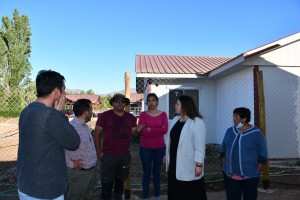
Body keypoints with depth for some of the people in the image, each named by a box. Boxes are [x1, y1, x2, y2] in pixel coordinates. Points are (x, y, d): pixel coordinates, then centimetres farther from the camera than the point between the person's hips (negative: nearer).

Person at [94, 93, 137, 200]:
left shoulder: (131, 117, 5)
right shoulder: (104, 116, -6)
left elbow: (134, 133, 5)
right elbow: (97, 134, -4)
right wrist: (99, 152, -9)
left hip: (125, 155, 4)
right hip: (108, 155, -3)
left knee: (120, 181, 19)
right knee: (107, 183, 7)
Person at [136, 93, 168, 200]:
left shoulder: (163, 114, 2)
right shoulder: (143, 114, -1)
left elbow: (165, 130, -11)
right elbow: (142, 131, -12)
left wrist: (149, 129, -12)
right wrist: (158, 130, -14)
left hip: (160, 148, 2)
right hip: (145, 148, -1)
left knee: (157, 172, 14)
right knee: (146, 173, 8)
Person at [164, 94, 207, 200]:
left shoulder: (197, 123, -18)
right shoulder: (175, 120, 6)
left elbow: (200, 146, -20)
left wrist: (199, 164, -20)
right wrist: (167, 154, 17)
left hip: (189, 166, -7)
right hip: (174, 163, 7)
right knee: (175, 191, 21)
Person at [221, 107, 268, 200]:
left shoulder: (256, 133, -8)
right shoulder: (229, 131, 2)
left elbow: (263, 155, -4)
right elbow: (223, 151, 9)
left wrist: (256, 171, -5)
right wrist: (225, 167, 5)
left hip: (250, 177, -3)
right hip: (230, 175, 3)